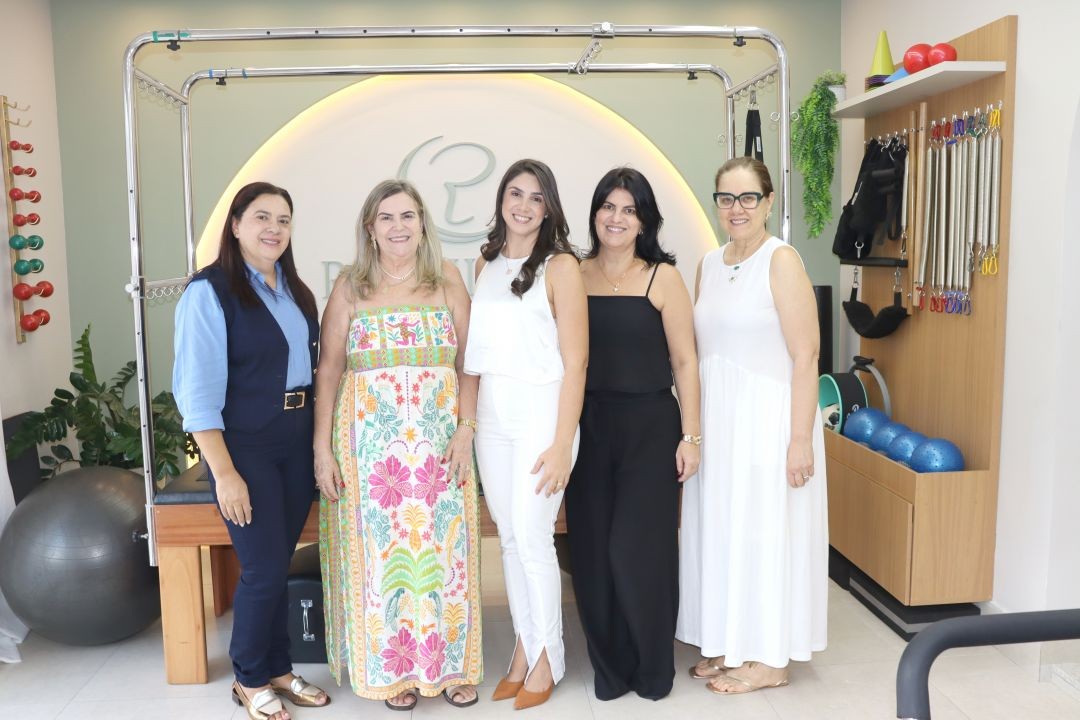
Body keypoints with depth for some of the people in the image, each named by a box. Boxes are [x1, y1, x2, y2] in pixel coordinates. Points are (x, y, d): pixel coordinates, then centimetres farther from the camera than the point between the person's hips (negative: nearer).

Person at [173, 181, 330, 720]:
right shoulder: (210, 290, -11)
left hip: (298, 442, 6)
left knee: (279, 564, 13)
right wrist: (224, 472, -19)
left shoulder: (294, 290, 10)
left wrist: (320, 442, 7)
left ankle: (277, 669, 29)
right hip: (244, 446, -6)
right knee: (264, 569, -1)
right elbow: (198, 388, -15)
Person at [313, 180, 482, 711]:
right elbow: (328, 369, 0)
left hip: (439, 441, 1)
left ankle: (450, 664, 23)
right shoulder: (350, 286, 3)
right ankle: (395, 668, 23)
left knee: (441, 551, 7)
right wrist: (322, 449, -4)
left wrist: (465, 431, -8)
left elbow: (469, 363, 2)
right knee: (381, 552, 6)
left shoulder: (447, 281, 4)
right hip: (370, 442, 0)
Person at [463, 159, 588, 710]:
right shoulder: (485, 261, 11)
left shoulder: (560, 266, -7)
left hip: (540, 412, -5)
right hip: (491, 415, 5)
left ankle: (546, 659, 16)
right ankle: (523, 648, 25)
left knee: (532, 537, -3)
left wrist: (563, 444, -15)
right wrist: (466, 419, 10)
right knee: (508, 537, 10)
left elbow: (574, 361, -10)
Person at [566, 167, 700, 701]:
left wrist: (690, 436, -6)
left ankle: (651, 668, 21)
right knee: (592, 550, 7)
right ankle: (609, 666, 25)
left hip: (649, 426, -3)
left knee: (639, 547, -1)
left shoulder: (662, 277, -2)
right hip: (588, 426, 3)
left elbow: (684, 361, -3)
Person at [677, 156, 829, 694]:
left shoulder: (781, 261, -10)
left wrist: (801, 439, -18)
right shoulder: (709, 264, 10)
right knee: (720, 529, 13)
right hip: (716, 418, 7)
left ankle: (770, 658, 20)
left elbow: (805, 357, -14)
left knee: (765, 530, 3)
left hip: (767, 417, -7)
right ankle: (729, 645, 29)